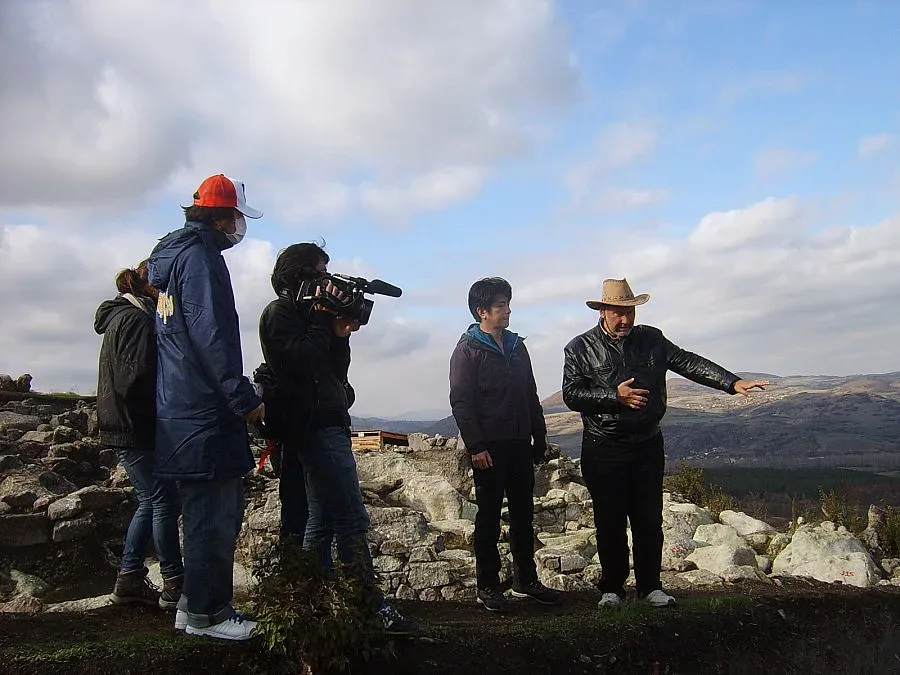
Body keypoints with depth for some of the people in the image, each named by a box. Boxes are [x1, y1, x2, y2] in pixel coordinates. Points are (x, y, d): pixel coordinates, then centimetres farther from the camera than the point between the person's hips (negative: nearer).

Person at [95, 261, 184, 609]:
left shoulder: (122, 315, 18)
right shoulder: (136, 319, -14)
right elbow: (135, 379, -23)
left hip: (126, 427, 10)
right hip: (136, 428, -10)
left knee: (150, 501, 14)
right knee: (165, 502, -4)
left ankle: (128, 580, 19)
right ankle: (174, 584, 2)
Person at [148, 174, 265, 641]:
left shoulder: (169, 255, 20)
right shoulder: (200, 256, -11)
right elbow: (213, 334, -20)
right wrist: (244, 398, -17)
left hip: (180, 409, 10)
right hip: (206, 413, -10)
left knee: (216, 513, 15)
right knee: (214, 516, -4)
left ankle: (197, 605, 22)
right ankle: (205, 613, 4)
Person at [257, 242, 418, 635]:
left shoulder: (305, 313, 21)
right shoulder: (280, 312, -3)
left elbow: (336, 371, 17)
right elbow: (300, 361, -19)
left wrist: (340, 335, 1)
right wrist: (322, 321, -9)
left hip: (325, 424, 10)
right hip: (315, 426, -10)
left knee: (320, 523, 10)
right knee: (351, 520, -12)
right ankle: (372, 608, -12)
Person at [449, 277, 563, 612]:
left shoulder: (517, 346, 15)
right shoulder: (468, 349, -5)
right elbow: (461, 402, -11)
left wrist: (539, 439, 15)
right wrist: (476, 446, -17)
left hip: (520, 445, 6)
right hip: (490, 447, -6)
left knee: (523, 514, 11)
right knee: (489, 518, 1)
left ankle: (526, 580, 22)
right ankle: (487, 586, 9)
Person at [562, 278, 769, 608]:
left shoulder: (651, 339, 7)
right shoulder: (581, 348, -2)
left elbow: (688, 362, -2)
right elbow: (571, 394, -9)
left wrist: (733, 383, -13)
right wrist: (615, 397, -19)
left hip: (647, 445, 3)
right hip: (604, 450, -2)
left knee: (649, 520, 6)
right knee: (610, 522, 5)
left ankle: (649, 585, 19)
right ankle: (612, 588, 18)